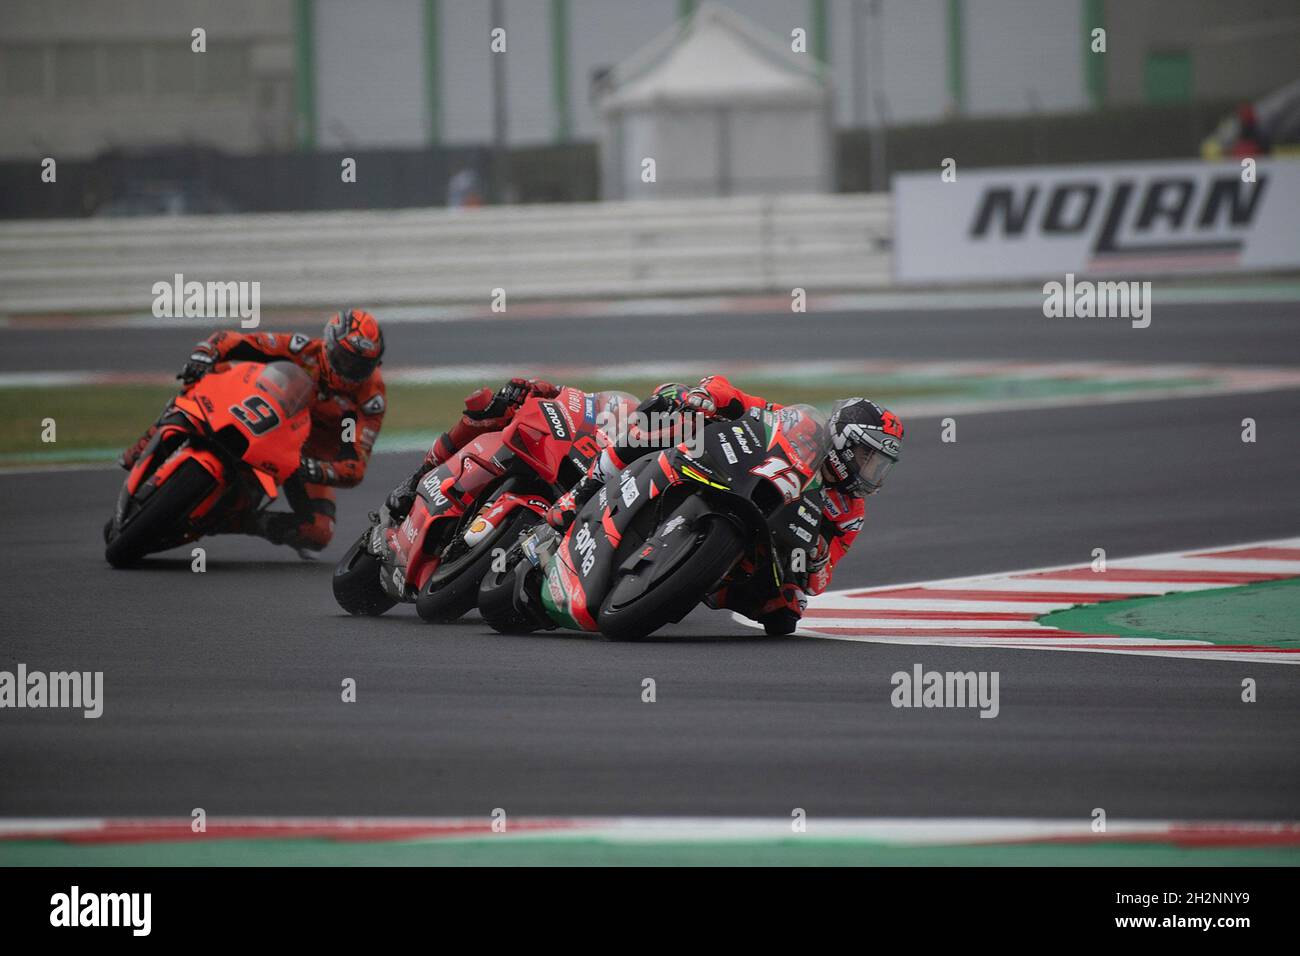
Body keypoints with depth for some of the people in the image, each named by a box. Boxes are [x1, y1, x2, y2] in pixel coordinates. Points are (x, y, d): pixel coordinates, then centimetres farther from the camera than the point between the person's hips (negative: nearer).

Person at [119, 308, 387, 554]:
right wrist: (202, 356, -39)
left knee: (318, 533, -27)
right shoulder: (307, 351, -20)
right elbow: (228, 341, -16)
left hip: (311, 456, -1)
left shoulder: (372, 396, -23)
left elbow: (355, 467, -26)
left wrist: (317, 471, -46)